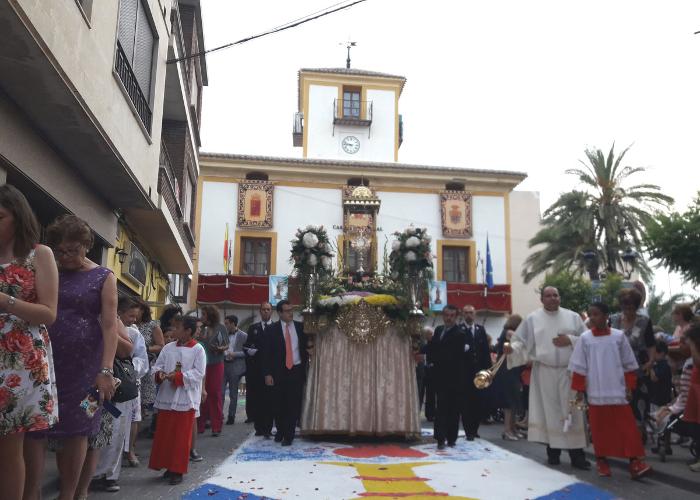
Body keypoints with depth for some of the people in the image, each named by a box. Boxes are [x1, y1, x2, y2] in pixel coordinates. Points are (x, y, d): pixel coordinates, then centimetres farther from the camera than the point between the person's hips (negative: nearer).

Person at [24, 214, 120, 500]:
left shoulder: (103, 278, 1)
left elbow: (109, 325, -7)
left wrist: (106, 370, -16)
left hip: (83, 364, -2)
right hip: (42, 359, 2)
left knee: (76, 429, 5)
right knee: (34, 425, -1)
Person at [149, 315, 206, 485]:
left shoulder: (198, 349, -8)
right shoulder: (168, 348, 6)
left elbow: (198, 373, -13)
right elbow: (157, 366, 7)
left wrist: (178, 376, -21)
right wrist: (159, 374, -16)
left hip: (186, 399, -5)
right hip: (166, 397, 5)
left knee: (181, 437, 3)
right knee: (164, 434, 12)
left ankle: (178, 470, 15)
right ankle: (168, 466, 27)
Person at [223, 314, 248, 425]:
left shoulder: (243, 336, -4)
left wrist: (234, 354, -17)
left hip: (235, 367, -3)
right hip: (223, 365, 3)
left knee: (233, 393, 7)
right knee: (220, 392, -3)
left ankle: (231, 416, 18)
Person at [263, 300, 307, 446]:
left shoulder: (300, 327, 5)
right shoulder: (273, 329, -1)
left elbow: (306, 346, 12)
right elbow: (267, 353, -2)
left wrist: (305, 365, 2)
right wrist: (267, 373, -6)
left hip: (297, 370, 1)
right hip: (279, 372, 0)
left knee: (294, 405, -1)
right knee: (279, 405, 7)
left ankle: (289, 435, 10)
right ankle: (280, 431, 30)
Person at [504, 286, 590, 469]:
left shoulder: (573, 316, 8)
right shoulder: (532, 318, 3)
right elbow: (521, 340, 0)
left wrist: (570, 340, -10)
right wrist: (512, 348, -20)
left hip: (568, 372, 1)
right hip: (544, 372, -1)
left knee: (571, 412, 0)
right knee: (549, 412, 3)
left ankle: (576, 454, 5)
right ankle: (553, 451, 14)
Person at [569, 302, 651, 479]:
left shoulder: (619, 336, -1)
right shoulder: (585, 338, -2)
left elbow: (629, 364, 6)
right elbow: (579, 367, 1)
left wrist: (629, 387, 4)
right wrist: (579, 390, -1)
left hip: (618, 392, 0)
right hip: (596, 393, 0)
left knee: (627, 427, 0)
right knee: (599, 429, 8)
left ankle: (635, 461, 6)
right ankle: (602, 460, 20)